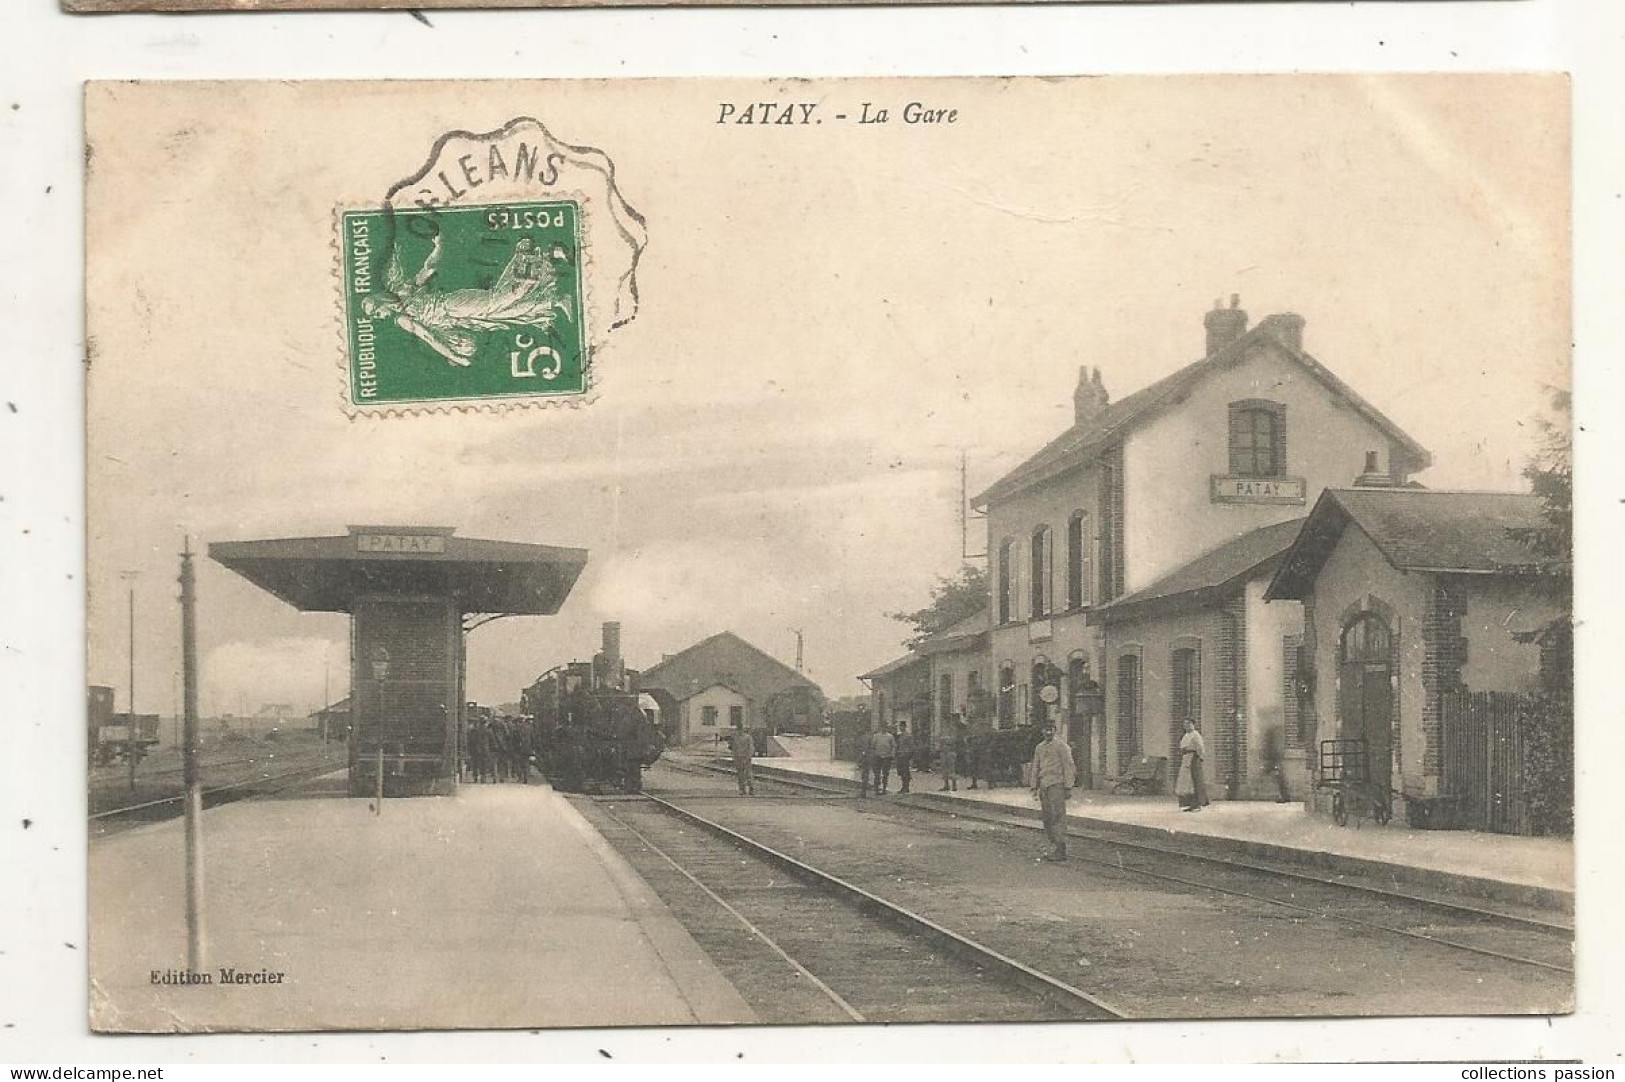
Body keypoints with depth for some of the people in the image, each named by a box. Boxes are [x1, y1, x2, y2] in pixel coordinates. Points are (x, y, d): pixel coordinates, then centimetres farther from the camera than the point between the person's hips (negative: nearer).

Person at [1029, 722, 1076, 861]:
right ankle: (1054, 850, 12)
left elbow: (1068, 766, -8)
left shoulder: (1061, 746, -5)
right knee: (1047, 819, 6)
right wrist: (1034, 788, 13)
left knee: (1058, 817, -11)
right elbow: (1035, 768, 18)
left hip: (1057, 784, -7)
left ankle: (1060, 851, -12)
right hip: (1044, 786, 7)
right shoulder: (1039, 748, 15)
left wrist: (1068, 787, -12)